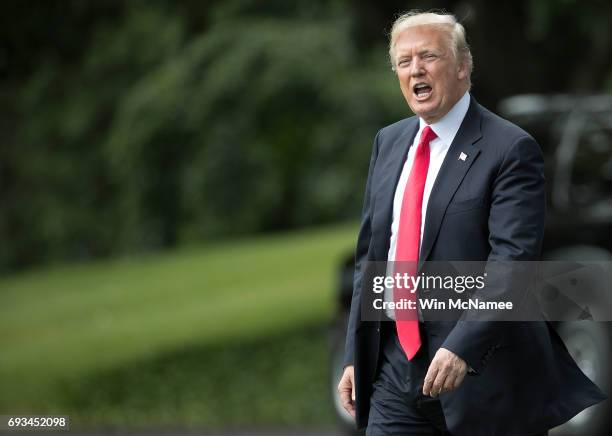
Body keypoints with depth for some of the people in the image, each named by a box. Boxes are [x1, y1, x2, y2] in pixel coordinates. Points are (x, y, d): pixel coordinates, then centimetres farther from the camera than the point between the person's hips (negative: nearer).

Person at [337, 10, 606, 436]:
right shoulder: (389, 142, 12)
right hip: (394, 368, 6)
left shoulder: (510, 149, -10)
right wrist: (355, 355, 10)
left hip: (483, 376, -5)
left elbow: (513, 259, -19)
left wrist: (462, 347, -29)